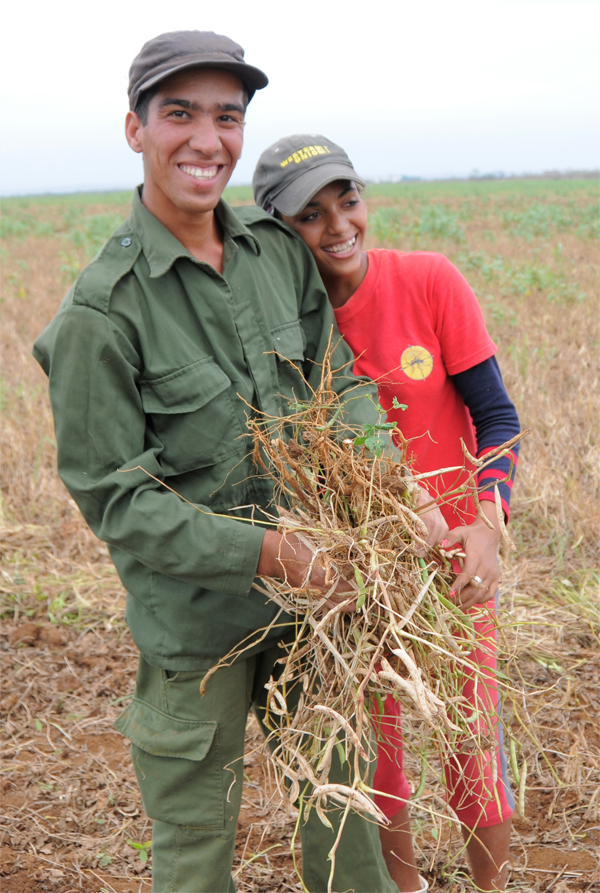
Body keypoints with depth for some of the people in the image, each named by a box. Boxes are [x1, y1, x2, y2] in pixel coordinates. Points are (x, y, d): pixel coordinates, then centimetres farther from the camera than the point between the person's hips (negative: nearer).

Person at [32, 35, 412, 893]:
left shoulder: (280, 250, 0)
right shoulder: (101, 310, -18)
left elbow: (343, 382, 5)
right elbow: (113, 499, -17)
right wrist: (266, 550, -25)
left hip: (309, 589, 5)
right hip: (193, 614, -5)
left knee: (341, 784, 23)